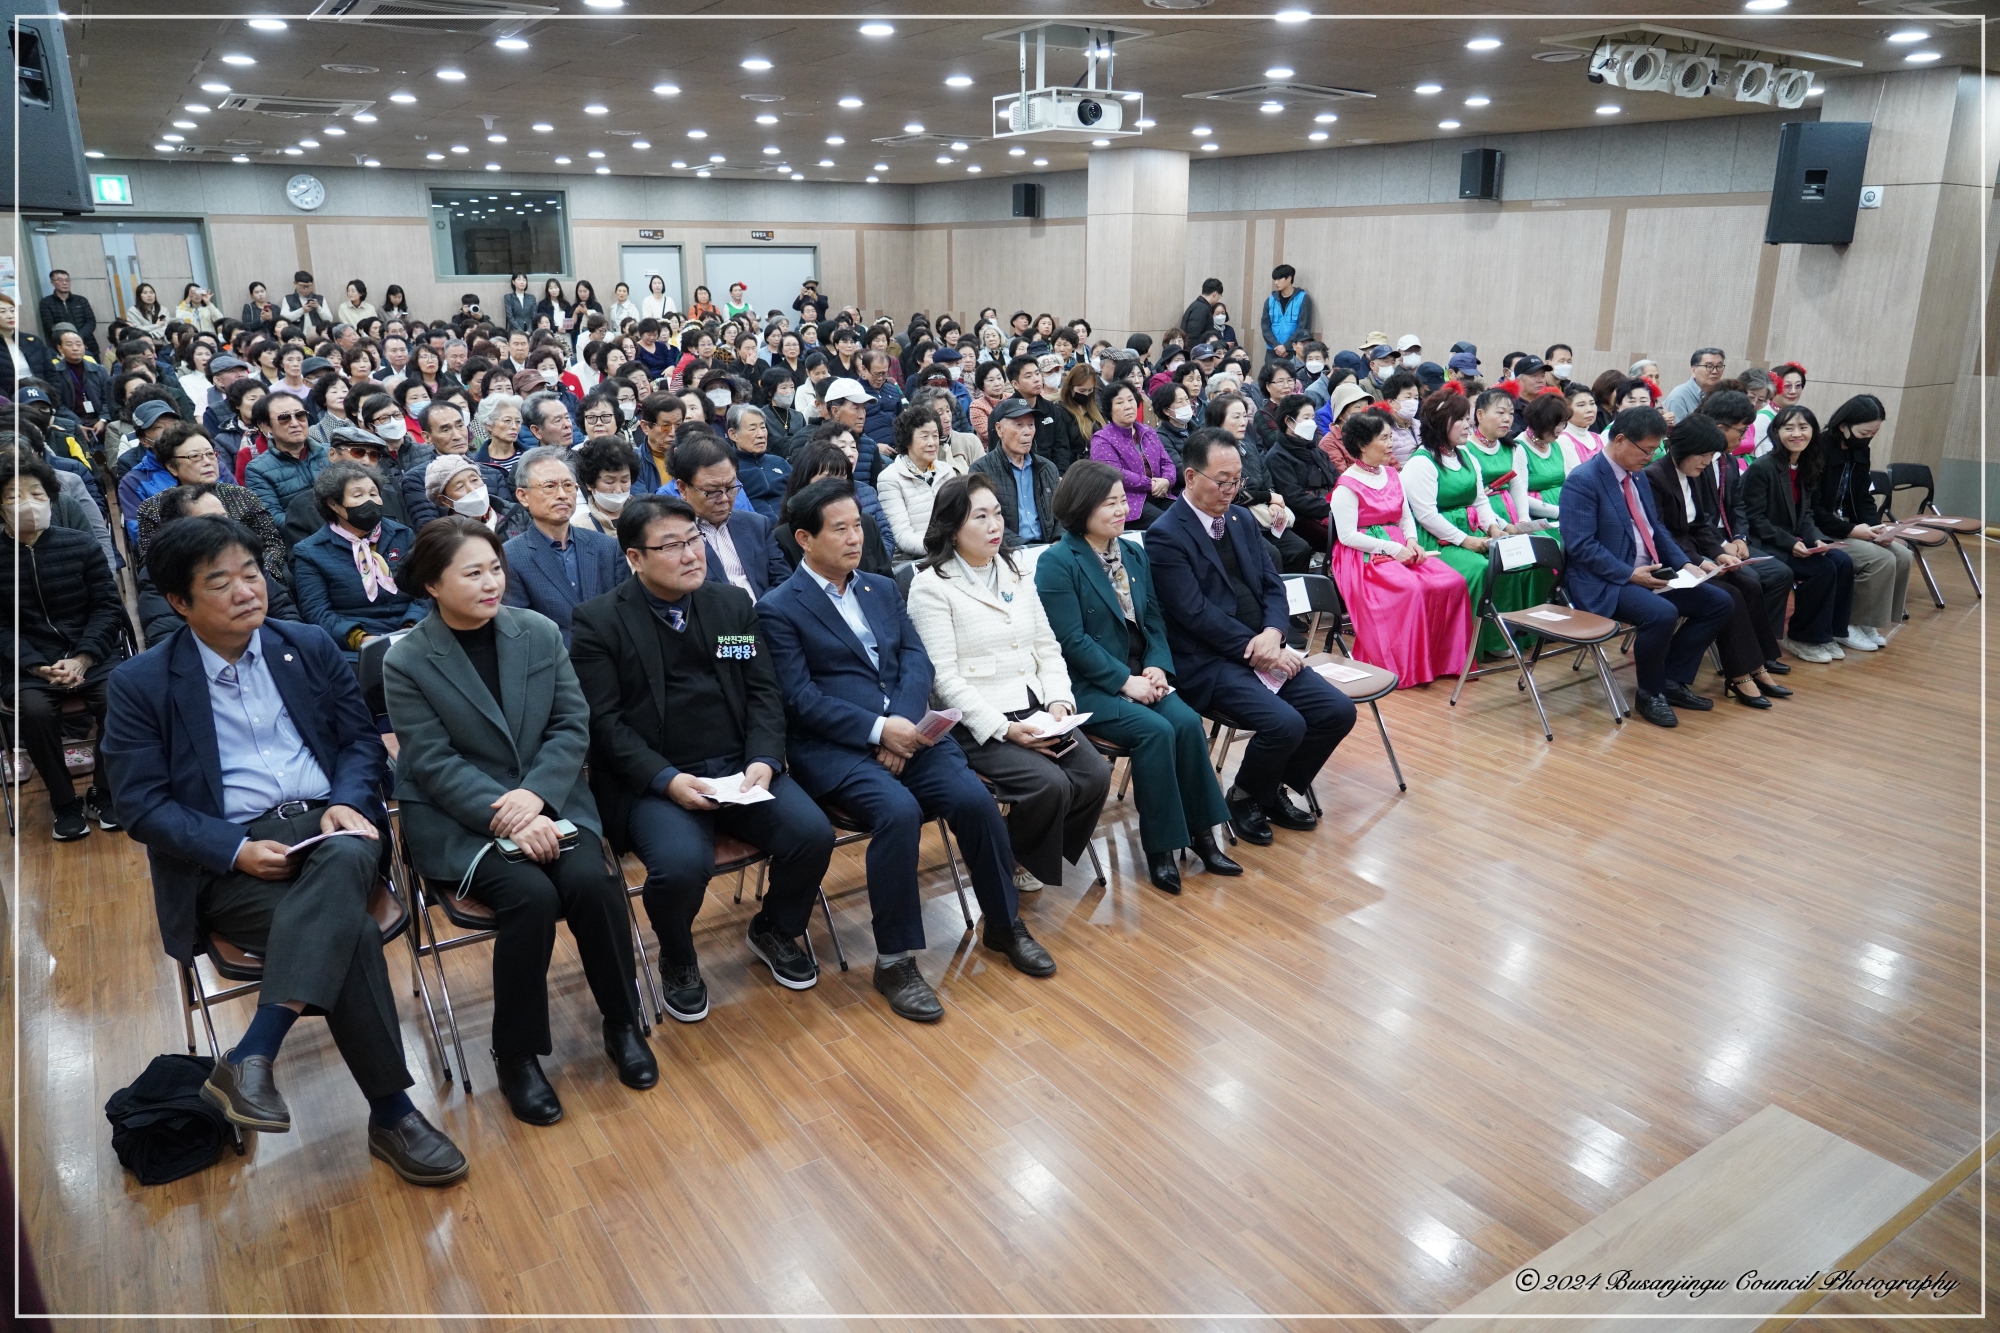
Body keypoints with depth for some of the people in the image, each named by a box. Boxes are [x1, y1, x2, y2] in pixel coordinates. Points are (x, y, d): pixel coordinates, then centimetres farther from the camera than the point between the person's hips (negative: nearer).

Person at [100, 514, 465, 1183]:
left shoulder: (309, 646, 10)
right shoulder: (141, 684, 2)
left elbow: (362, 740, 12)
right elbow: (142, 805, -2)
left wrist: (348, 802, -10)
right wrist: (236, 850, -17)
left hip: (326, 827, 2)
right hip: (230, 860, -2)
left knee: (345, 860, -36)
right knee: (351, 933, -29)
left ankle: (252, 1059, -37)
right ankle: (391, 1114, -19)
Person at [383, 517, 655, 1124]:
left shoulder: (540, 633, 3)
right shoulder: (405, 662, -6)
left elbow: (573, 726, 0)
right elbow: (433, 763, -12)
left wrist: (534, 794, -17)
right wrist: (506, 818, -24)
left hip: (549, 799, 3)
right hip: (457, 819, -3)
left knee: (592, 881, -24)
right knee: (531, 895, -28)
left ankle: (622, 1023, 0)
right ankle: (516, 1054, -6)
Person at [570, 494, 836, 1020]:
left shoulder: (734, 603, 11)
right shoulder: (599, 620, -1)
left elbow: (764, 692, 9)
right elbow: (604, 720, -6)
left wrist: (763, 760, -9)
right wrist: (667, 780, -19)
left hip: (740, 767, 4)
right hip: (652, 781, -4)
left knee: (813, 834, -19)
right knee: (681, 864, -32)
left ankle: (775, 930, 15)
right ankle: (677, 961, 6)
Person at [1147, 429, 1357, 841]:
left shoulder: (1242, 519, 14)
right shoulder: (1165, 536, -11)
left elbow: (1272, 584, 11)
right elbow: (1196, 613, -16)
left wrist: (1272, 634, -10)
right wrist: (1257, 649, -16)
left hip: (1263, 649, 8)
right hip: (1209, 662, -7)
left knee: (1338, 711, -7)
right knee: (1285, 724, -26)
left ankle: (1275, 789, 15)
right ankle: (1245, 797, 4)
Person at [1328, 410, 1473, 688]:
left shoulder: (1392, 474, 14)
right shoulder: (1348, 485, -9)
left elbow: (1406, 518, 18)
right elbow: (1347, 536, -15)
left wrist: (1411, 540, -4)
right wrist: (1392, 548, -18)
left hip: (1399, 549, 7)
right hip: (1365, 557, -7)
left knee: (1453, 583, -14)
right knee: (1411, 590, -32)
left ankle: (1446, 659, -1)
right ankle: (1404, 667, -17)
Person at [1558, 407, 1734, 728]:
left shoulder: (1637, 477, 14)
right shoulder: (1582, 481, -15)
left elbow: (1655, 530, 21)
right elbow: (1580, 546, -21)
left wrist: (1684, 564, 5)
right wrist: (1630, 574, -24)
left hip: (1648, 575, 9)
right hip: (1605, 583, -9)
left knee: (1719, 602, 1)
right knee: (1662, 613, -33)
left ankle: (1673, 680, 9)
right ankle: (1649, 694, -9)